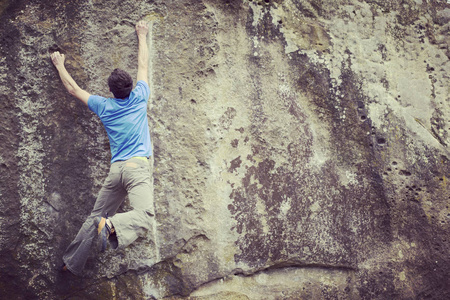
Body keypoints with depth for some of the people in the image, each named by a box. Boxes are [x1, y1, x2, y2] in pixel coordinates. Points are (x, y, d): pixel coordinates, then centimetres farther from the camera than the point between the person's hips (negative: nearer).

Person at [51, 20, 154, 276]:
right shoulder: (139, 99, 7)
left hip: (116, 169, 5)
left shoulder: (104, 106, 13)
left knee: (96, 217, 13)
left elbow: (73, 88, 26)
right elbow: (143, 65, 22)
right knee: (145, 214, -20)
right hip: (137, 166, -4)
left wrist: (60, 65, 40)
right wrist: (142, 36, 34)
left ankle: (72, 261, 16)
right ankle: (112, 225, -45)